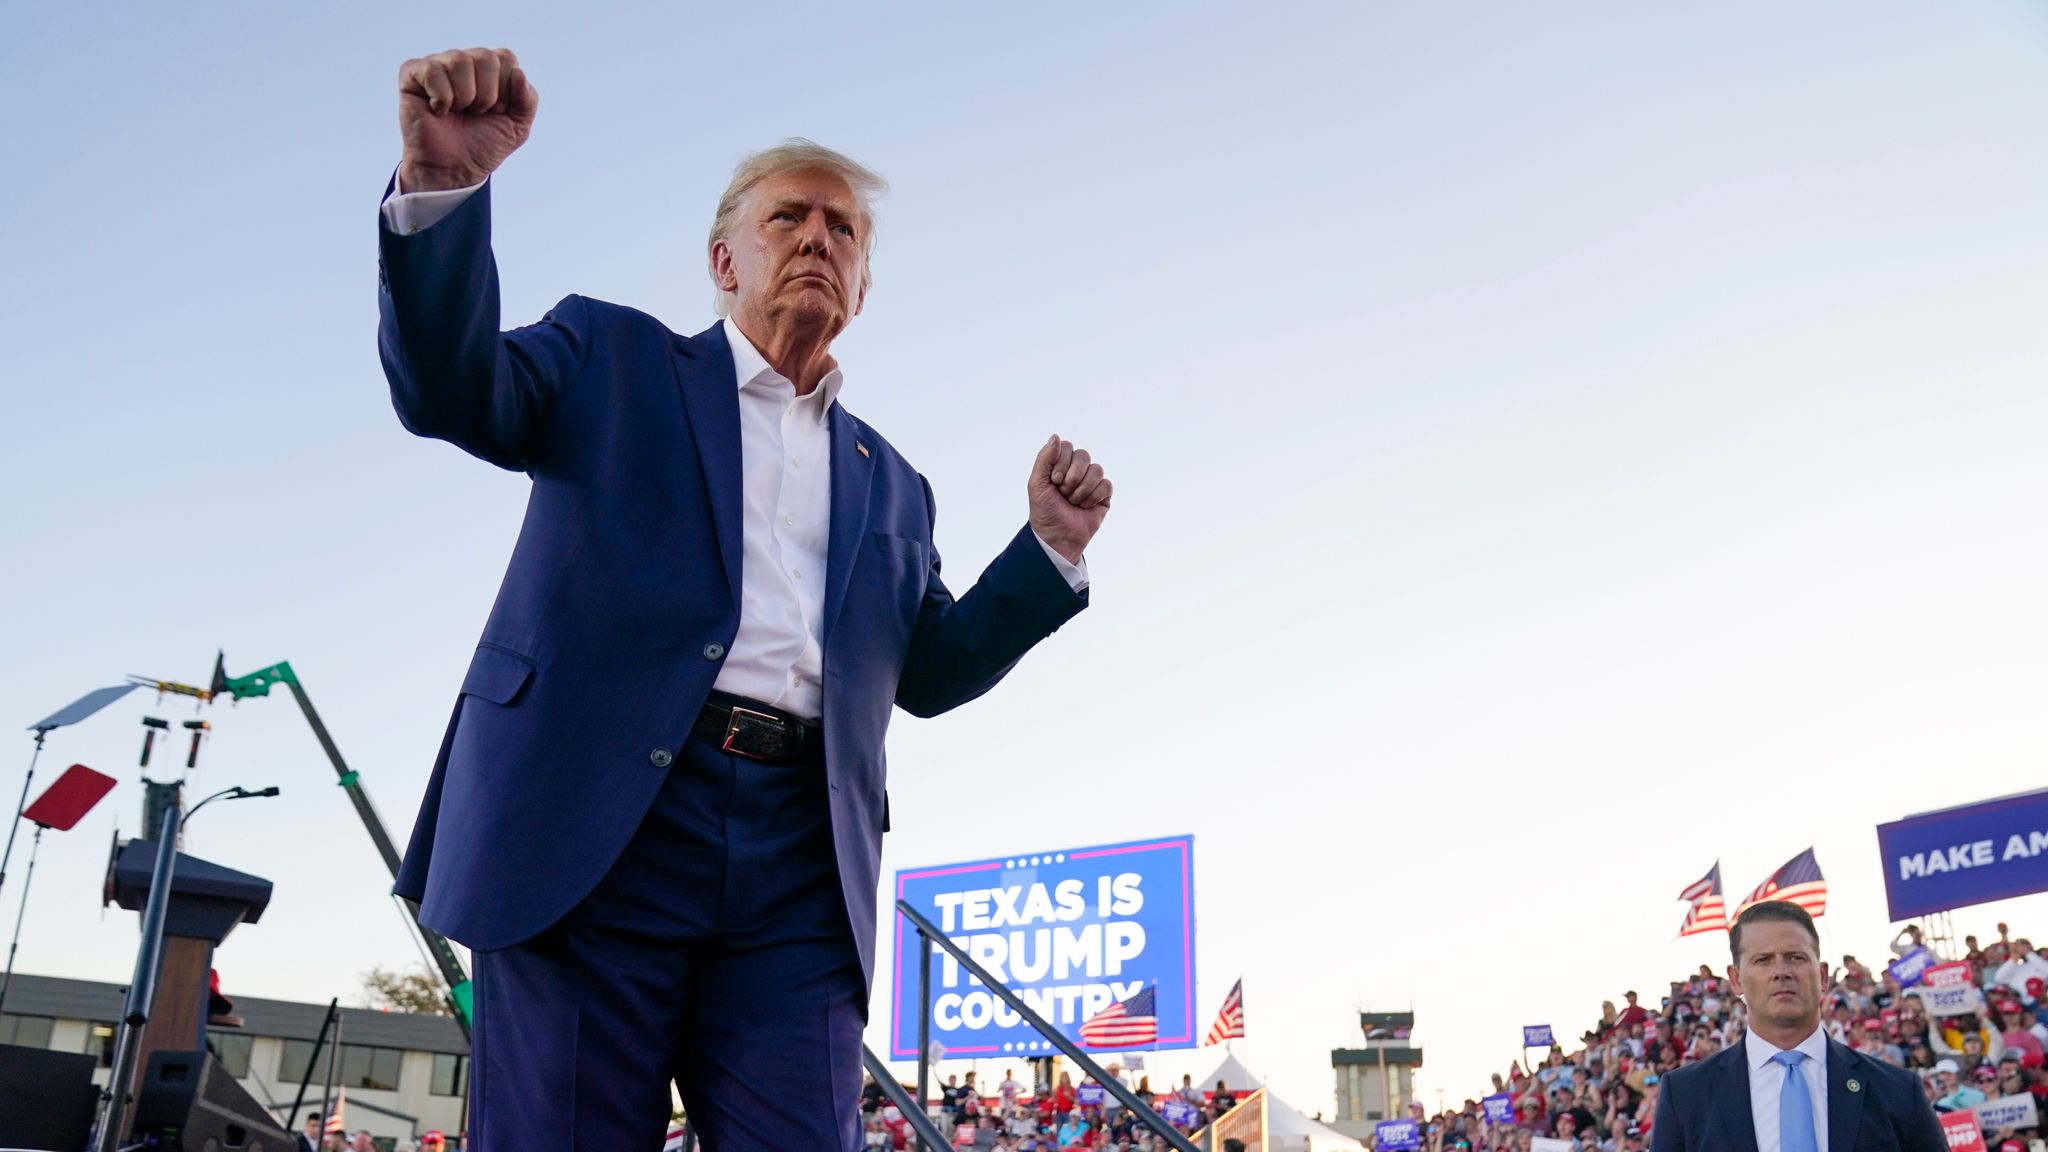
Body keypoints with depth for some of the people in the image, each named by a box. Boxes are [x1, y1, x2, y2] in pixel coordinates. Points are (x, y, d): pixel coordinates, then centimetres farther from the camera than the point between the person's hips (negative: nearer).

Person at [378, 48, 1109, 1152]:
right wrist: (442, 186, -16)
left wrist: (1050, 548, 12)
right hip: (595, 825, -3)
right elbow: (450, 391, 1)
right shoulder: (613, 358, 17)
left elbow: (929, 671, 25)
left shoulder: (887, 480, 26)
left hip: (799, 870, 3)